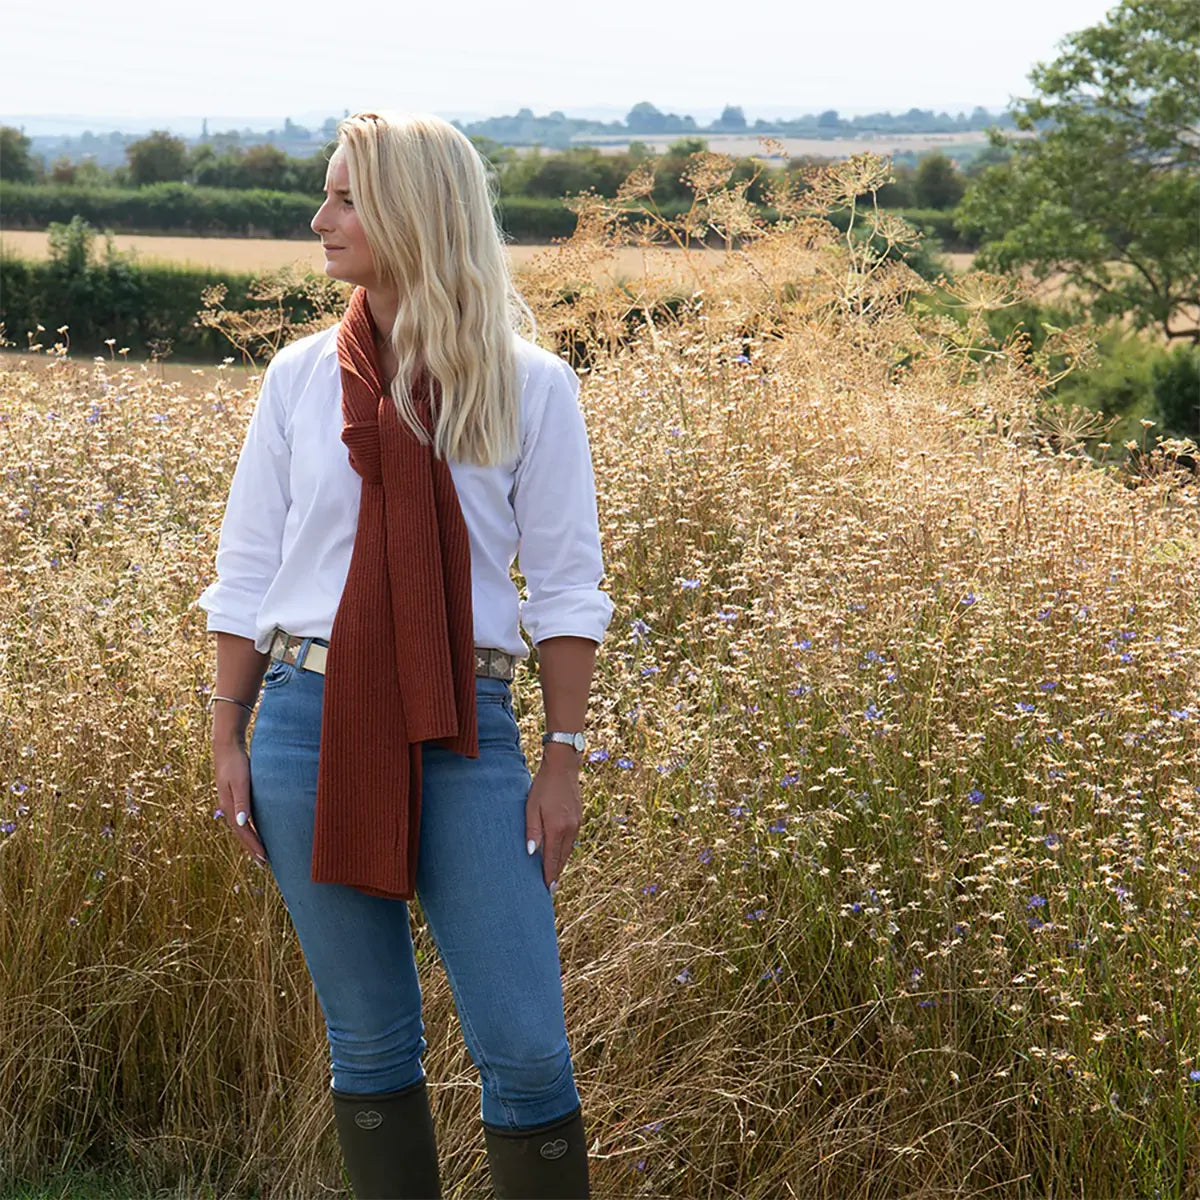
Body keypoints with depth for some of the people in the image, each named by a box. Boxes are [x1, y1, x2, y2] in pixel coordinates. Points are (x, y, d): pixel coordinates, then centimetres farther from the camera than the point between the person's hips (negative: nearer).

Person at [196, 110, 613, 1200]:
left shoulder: (530, 387, -1)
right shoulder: (302, 377, 6)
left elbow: (565, 589, 1)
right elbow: (247, 575, 10)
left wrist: (564, 759, -3)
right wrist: (228, 739, 6)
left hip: (466, 736, -2)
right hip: (311, 722, 2)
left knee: (524, 1047, -3)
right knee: (369, 1040, 9)